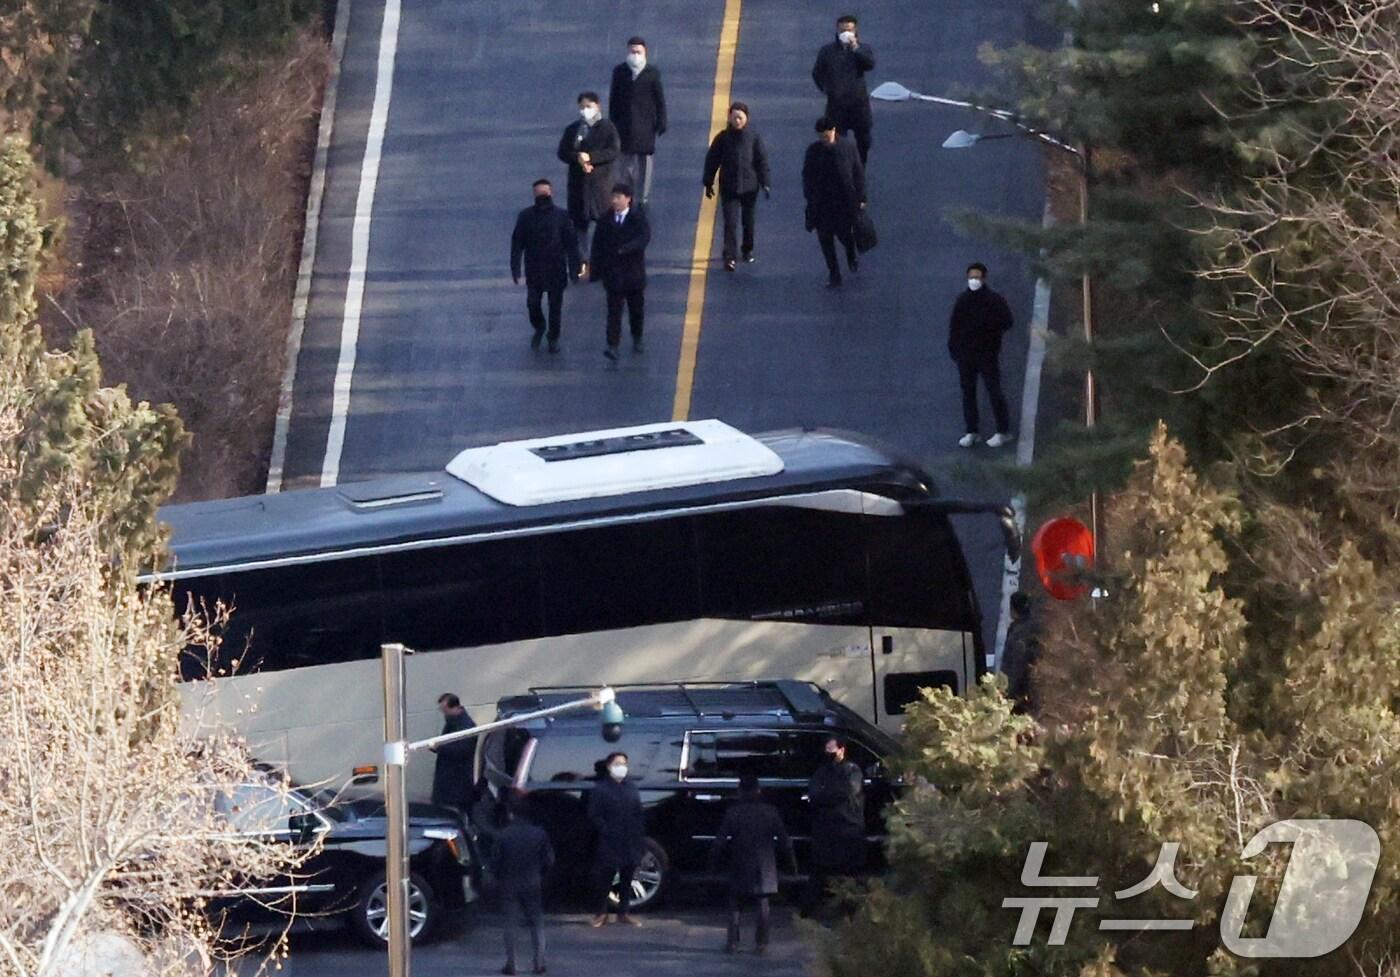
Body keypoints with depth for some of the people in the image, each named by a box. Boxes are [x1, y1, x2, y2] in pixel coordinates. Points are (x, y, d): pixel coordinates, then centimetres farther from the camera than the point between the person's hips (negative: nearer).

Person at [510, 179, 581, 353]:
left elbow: (571, 243, -3)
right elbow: (517, 243, 0)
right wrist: (515, 268, -5)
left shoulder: (562, 216, -6)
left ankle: (554, 338, 25)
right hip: (534, 271, 1)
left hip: (556, 270, -1)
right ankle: (538, 329, 31)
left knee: (555, 306, 7)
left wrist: (573, 268, -7)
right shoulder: (525, 216, -3)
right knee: (532, 303, 2)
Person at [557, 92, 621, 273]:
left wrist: (590, 157, -20)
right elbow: (562, 152, 2)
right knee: (579, 223, 3)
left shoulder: (607, 128, -1)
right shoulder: (572, 130, 9)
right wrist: (578, 158, -18)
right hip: (578, 182, 3)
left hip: (600, 182, -3)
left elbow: (613, 152, -11)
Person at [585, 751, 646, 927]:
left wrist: (639, 835, 4)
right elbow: (594, 816, -5)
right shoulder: (600, 789, -1)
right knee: (605, 878, -2)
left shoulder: (631, 789, 15)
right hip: (608, 844, -5)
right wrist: (606, 831, -14)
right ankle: (601, 913, 8)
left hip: (630, 844, 5)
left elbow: (638, 814, 14)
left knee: (626, 879, 9)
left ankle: (624, 912, 17)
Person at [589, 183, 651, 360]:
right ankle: (612, 346, -9)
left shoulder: (638, 217, -6)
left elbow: (644, 237, -20)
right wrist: (596, 270, -3)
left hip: (634, 271, 0)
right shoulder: (606, 219, 0)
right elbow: (598, 244, 2)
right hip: (612, 271, 0)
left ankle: (637, 339, 33)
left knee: (636, 309, 14)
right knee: (614, 310, -6)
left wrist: (626, 249, -32)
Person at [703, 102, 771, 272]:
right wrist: (708, 183, 3)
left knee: (748, 221, 15)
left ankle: (748, 250, 35)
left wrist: (765, 183, -5)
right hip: (728, 187, -1)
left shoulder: (754, 138, -3)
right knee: (730, 222, -9)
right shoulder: (723, 138, -3)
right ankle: (729, 257, -11)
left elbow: (762, 161, 0)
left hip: (749, 186, 1)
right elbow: (711, 160, 3)